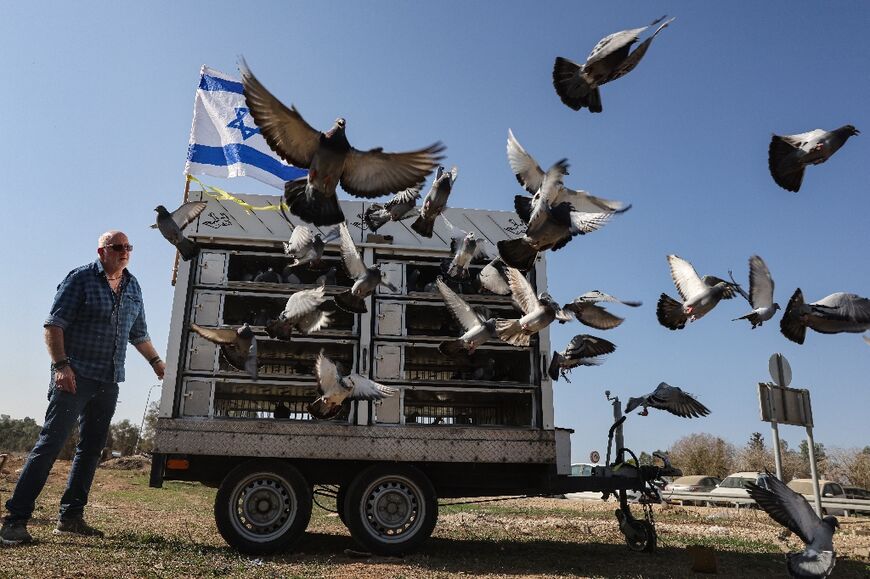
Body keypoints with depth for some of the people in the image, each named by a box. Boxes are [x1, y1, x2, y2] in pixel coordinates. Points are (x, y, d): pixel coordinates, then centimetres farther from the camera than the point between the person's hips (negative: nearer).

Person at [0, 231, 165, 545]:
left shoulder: (132, 286, 13)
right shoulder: (81, 278, -5)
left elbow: (138, 333, 25)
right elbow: (53, 324, -10)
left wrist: (156, 361, 22)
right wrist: (61, 364, -19)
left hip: (109, 382, 7)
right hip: (75, 377, -6)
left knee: (92, 448, 9)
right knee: (51, 443, -8)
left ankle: (70, 517, 18)